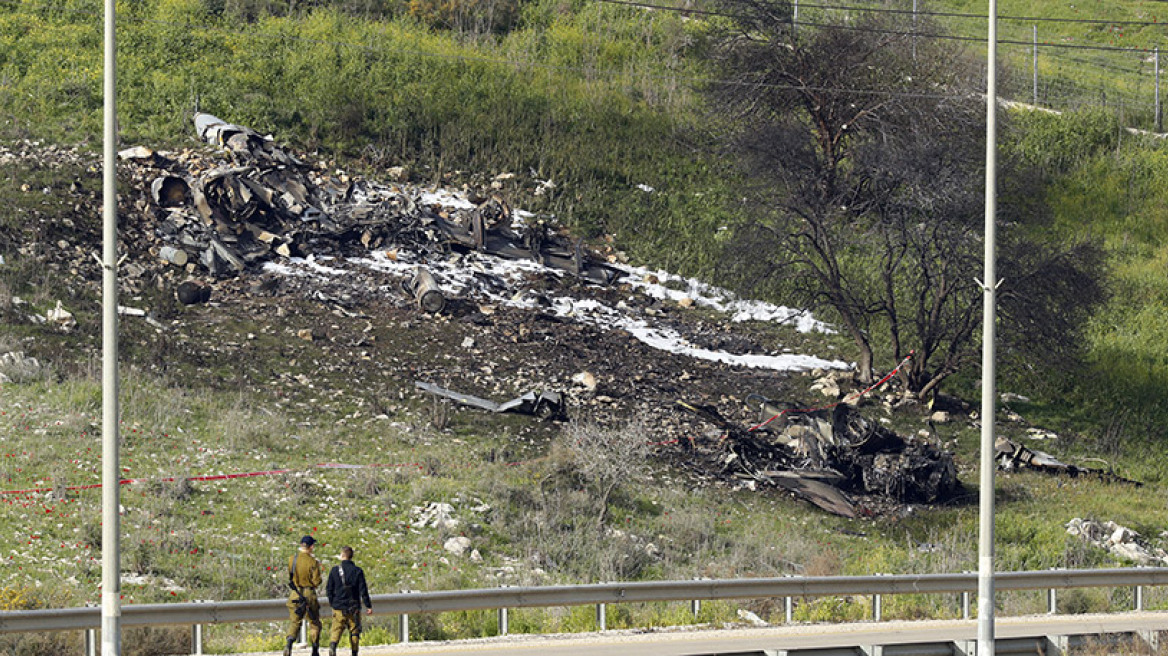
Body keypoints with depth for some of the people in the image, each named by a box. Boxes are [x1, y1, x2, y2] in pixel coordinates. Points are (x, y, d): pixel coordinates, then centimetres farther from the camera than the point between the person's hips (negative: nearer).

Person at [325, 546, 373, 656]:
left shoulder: (334, 571, -1)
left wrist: (332, 602, 18)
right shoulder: (358, 571, -2)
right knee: (354, 631, 9)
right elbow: (363, 590, -3)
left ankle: (332, 646, -29)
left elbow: (329, 589, 3)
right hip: (354, 607, 0)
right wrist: (368, 606, 2)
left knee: (336, 630, -2)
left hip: (338, 607, 0)